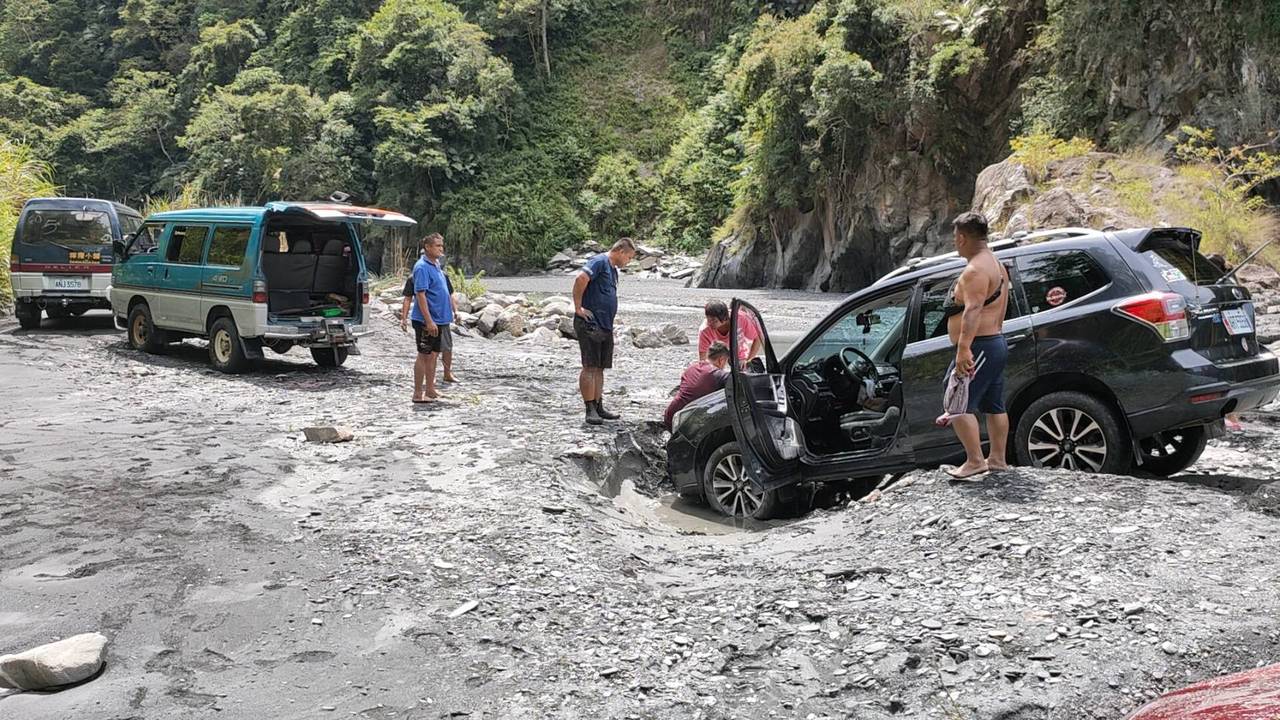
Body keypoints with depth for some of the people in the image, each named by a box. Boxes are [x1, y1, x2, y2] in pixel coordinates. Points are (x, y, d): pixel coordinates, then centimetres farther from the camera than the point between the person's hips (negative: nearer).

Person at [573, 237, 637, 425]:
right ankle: (590, 410, -4)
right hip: (590, 324, -9)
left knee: (600, 368, 12)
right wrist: (578, 307, -21)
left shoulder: (613, 269, 20)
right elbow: (580, 279, -26)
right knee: (590, 367, -7)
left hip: (605, 325, 9)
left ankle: (598, 407, 18)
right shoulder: (600, 261, -10)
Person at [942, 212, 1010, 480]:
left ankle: (975, 461, -10)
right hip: (996, 343, 11)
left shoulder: (976, 270, -17)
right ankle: (997, 459, 21)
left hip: (979, 347, -11)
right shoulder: (996, 265, 18)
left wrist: (964, 348, -37)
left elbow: (973, 310, -30)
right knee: (994, 406, 14)